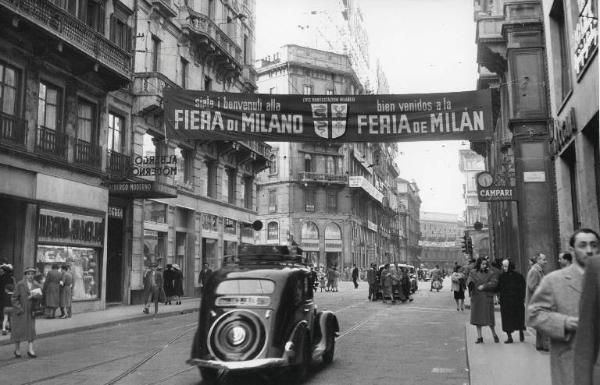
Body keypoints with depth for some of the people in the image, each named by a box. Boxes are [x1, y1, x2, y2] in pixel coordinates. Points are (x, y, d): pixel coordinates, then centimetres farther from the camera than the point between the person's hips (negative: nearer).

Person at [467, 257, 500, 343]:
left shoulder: (491, 273, 4)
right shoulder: (473, 272, 8)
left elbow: (494, 283, -8)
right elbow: (469, 281, -3)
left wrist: (484, 286, -17)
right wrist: (470, 283, -26)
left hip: (487, 297, -2)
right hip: (476, 297, 2)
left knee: (489, 317, -3)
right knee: (477, 317, 3)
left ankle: (494, 335, 18)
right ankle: (479, 337, 12)